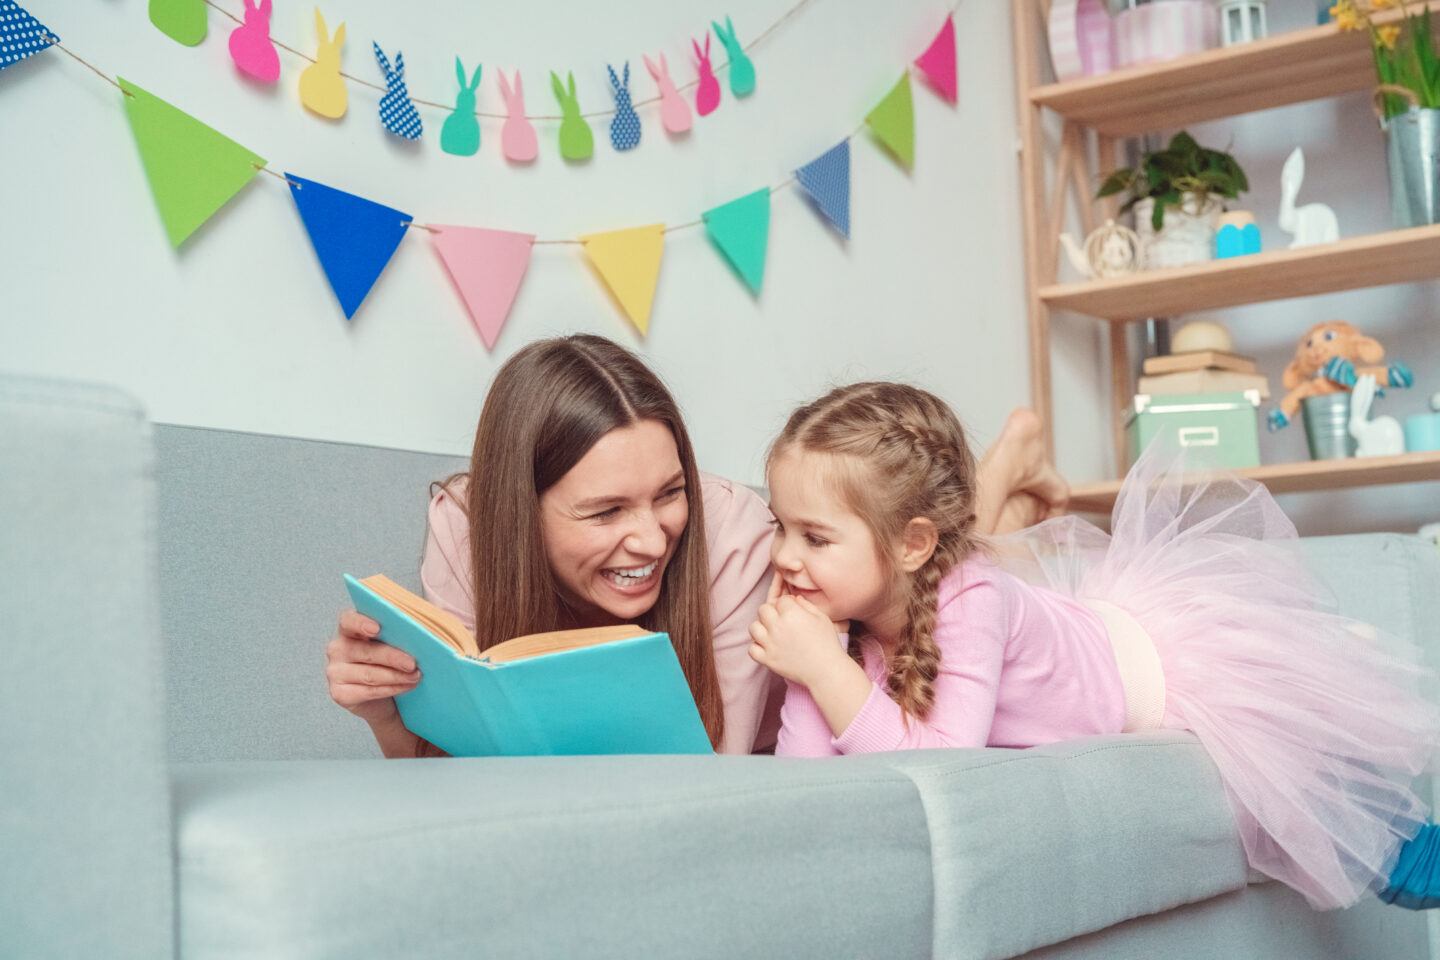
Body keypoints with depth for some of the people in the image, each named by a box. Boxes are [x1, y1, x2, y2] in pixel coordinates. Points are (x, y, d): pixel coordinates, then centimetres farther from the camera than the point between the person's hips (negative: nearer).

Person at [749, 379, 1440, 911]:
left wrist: (828, 668, -47)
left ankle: (1352, 651, 36)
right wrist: (808, 668, -37)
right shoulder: (838, 610, -20)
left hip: (1182, 663, -5)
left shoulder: (969, 602, -39)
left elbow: (936, 762, -44)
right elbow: (803, 767, -23)